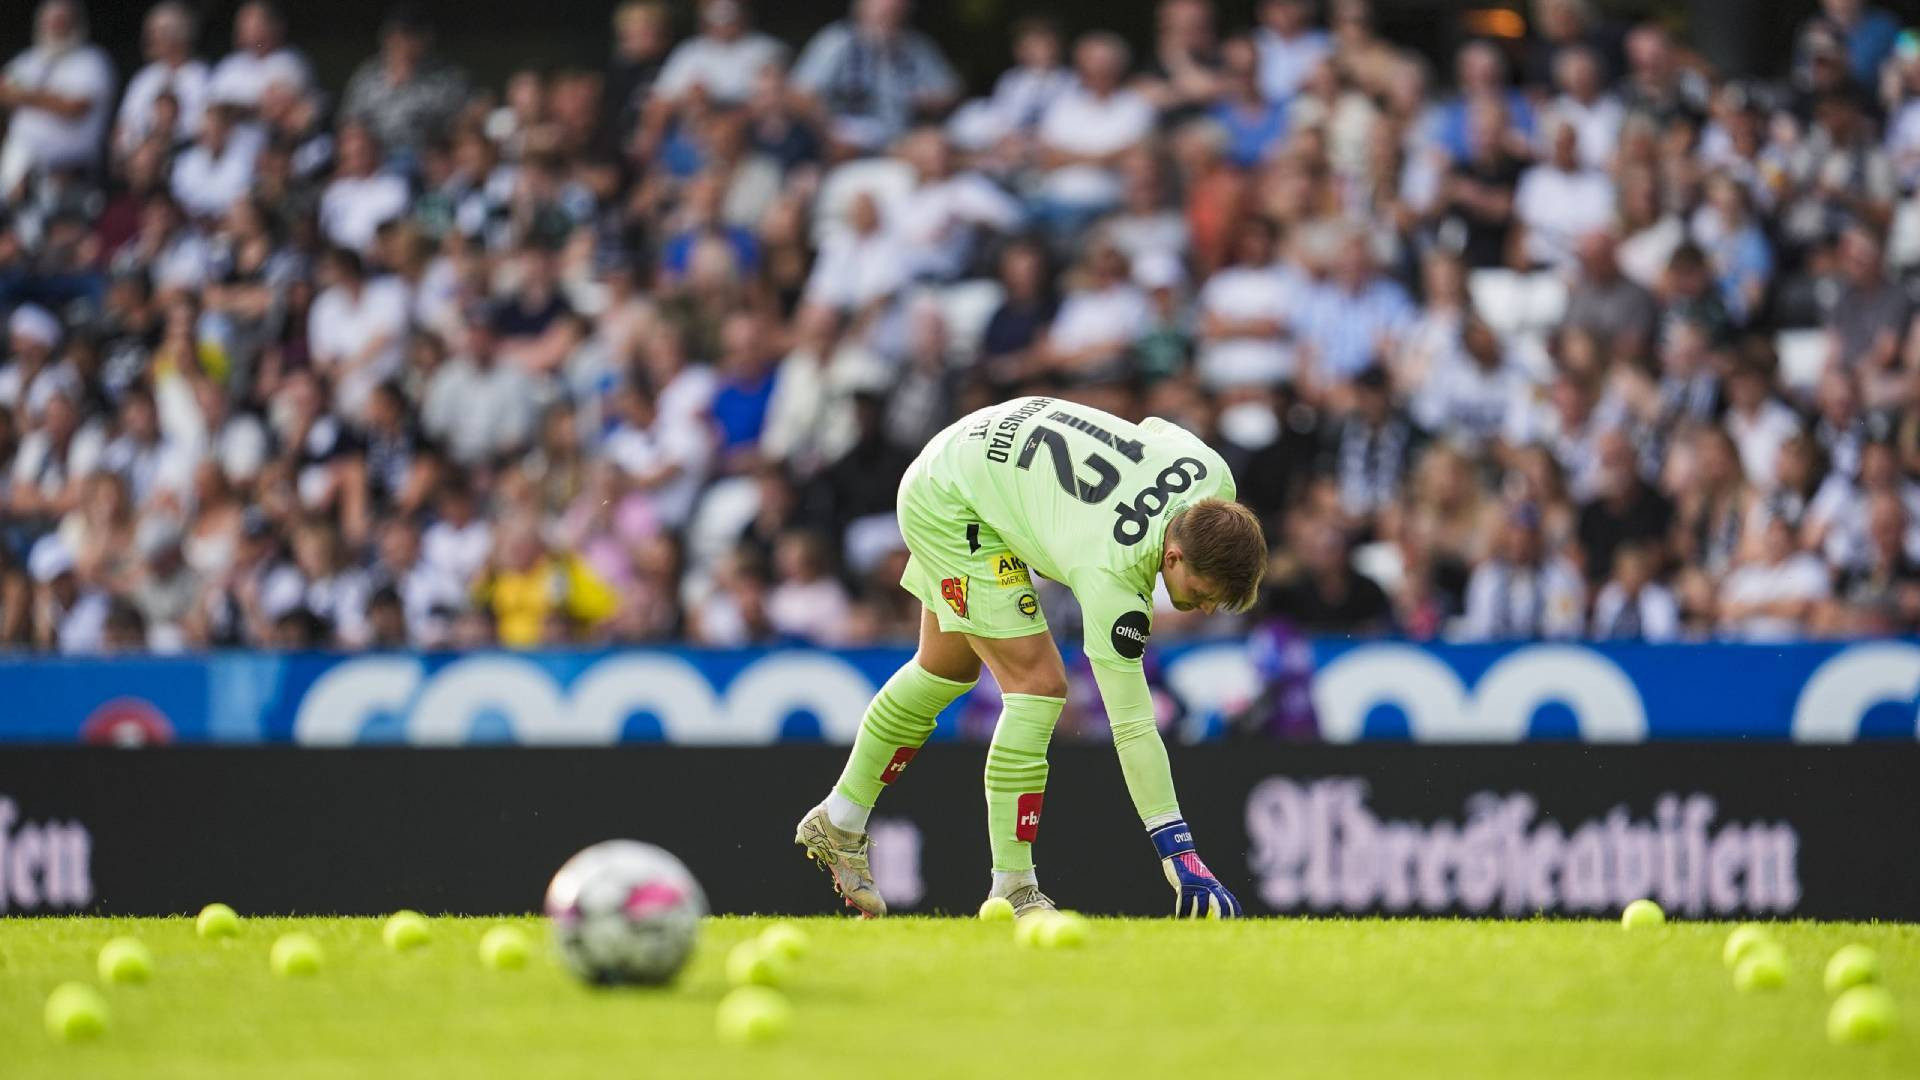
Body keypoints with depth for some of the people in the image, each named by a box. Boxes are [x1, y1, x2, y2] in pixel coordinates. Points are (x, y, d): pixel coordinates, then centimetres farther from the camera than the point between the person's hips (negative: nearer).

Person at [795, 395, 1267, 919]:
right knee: (1037, 685, -18)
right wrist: (1177, 853, -38)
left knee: (949, 668, 24)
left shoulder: (1212, 475, -21)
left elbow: (1154, 428, 4)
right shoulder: (1110, 574, -39)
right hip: (949, 498, -9)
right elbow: (1131, 723, -37)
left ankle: (838, 824, 42)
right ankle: (1012, 892, -10)